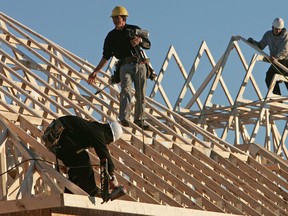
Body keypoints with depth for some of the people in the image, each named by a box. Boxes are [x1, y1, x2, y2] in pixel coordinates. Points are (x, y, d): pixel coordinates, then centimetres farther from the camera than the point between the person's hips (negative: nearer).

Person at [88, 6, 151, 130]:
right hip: (125, 66, -1)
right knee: (126, 91, -22)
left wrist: (140, 40, -11)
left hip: (140, 65, 1)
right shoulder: (111, 36, 14)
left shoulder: (134, 30, 13)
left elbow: (148, 45, 12)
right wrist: (95, 71, 7)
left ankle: (139, 120, 5)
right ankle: (124, 118, -35)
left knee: (141, 95, -3)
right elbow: (106, 56, 14)